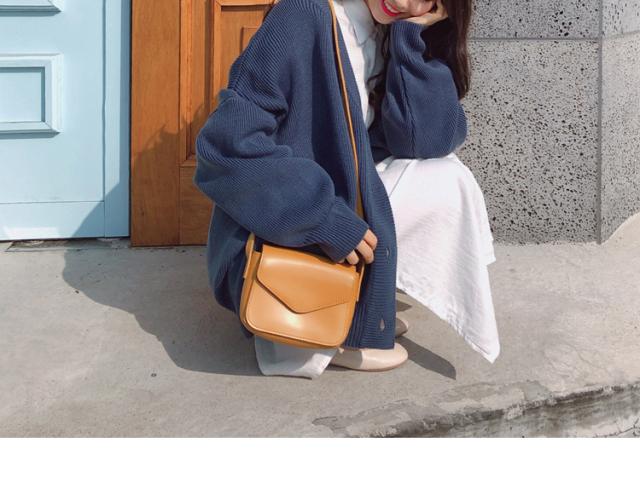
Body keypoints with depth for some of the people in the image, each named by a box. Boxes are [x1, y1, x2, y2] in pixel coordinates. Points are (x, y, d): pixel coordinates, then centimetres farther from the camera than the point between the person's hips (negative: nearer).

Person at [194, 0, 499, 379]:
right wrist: (324, 217, -31)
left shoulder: (390, 36, 3)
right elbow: (229, 141, -26)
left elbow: (429, 137, -9)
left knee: (445, 174, -2)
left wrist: (410, 39, -15)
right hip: (275, 241, -8)